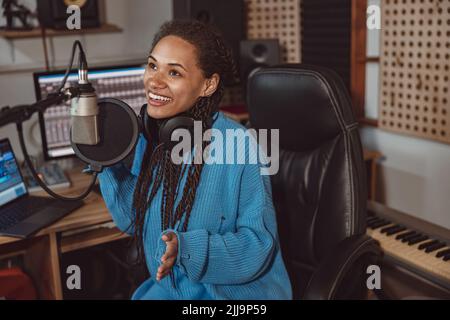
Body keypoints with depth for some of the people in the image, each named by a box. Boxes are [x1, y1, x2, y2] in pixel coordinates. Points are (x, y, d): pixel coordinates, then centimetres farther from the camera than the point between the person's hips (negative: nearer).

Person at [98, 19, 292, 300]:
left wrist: (187, 249, -30)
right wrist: (108, 164, -8)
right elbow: (134, 221, 5)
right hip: (169, 287, 5)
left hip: (236, 291, -4)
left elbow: (259, 245, -17)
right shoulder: (150, 137, -3)